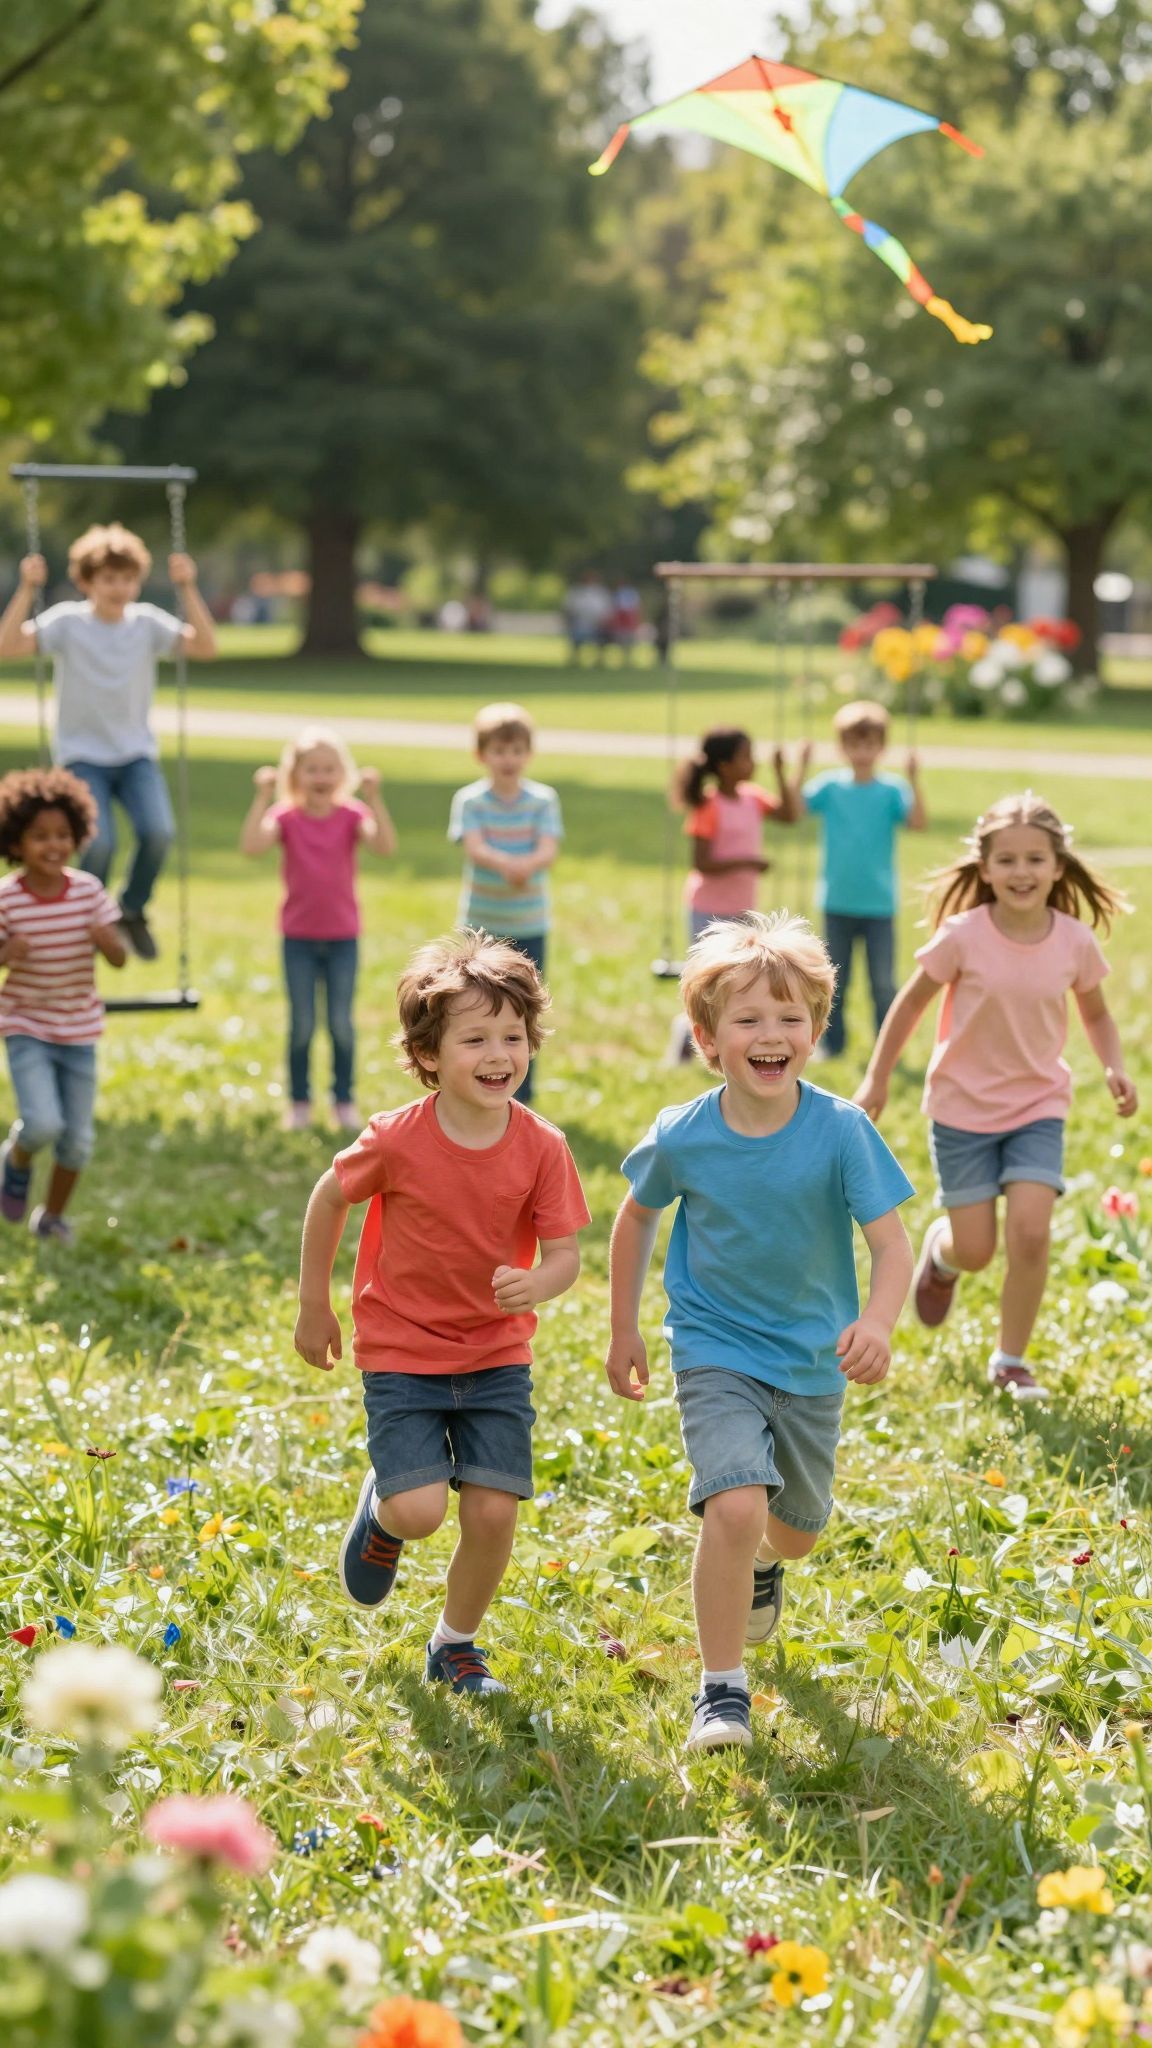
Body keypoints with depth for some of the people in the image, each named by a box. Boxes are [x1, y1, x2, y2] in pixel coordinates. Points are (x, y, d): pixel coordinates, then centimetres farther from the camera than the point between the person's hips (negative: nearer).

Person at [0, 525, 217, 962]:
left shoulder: (147, 622, 0)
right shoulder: (67, 621, -8)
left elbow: (205, 646, -12)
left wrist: (188, 589, -18)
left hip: (136, 753, 3)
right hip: (82, 755, -3)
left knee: (158, 832, -23)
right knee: (99, 843, -25)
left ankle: (132, 912, 7)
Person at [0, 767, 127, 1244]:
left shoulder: (88, 890, -8)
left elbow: (119, 958, -5)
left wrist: (108, 941, -28)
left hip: (79, 1030, 3)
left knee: (78, 1140, 8)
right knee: (43, 1125, -20)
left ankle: (52, 1215, 33)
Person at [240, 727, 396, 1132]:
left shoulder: (351, 816, -5)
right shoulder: (286, 817, -6)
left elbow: (385, 847, -23)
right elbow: (251, 846, -24)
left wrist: (374, 798, -29)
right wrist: (262, 798, -28)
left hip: (343, 935, 0)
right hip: (299, 936, 0)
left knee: (341, 1023, 4)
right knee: (302, 1024, 4)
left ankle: (344, 1099, 17)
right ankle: (299, 1101, 16)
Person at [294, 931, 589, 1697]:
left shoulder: (541, 1148, -12)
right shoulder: (396, 1141, -17)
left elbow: (566, 1253, -7)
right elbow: (329, 1199, 0)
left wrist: (536, 1286, -31)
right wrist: (314, 1308, 7)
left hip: (497, 1355, 2)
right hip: (401, 1353, -2)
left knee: (493, 1513, -4)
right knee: (420, 1510, -16)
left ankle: (457, 1643, 23)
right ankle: (381, 1511, 23)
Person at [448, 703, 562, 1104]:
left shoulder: (543, 800, 0)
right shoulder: (470, 800, -2)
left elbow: (548, 850, -12)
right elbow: (474, 847, -17)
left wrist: (527, 865, -36)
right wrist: (507, 864, -38)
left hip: (529, 925, 1)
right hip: (481, 922, -1)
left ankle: (520, 1100, 14)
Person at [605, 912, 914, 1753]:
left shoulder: (841, 1131, -19)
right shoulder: (681, 1138, -14)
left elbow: (892, 1242, -20)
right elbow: (638, 1217, 5)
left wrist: (877, 1323, -40)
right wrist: (624, 1331, 10)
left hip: (811, 1359, 2)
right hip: (715, 1350, -2)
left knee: (799, 1528, 19)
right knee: (736, 1505, -23)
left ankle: (761, 1567, 58)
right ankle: (723, 1688, -7)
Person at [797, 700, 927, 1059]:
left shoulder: (892, 789, -5)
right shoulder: (830, 786, -1)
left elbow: (918, 822, -19)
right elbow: (794, 808, -14)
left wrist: (914, 780, -28)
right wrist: (800, 770, -23)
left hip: (879, 904, -1)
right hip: (837, 903, 2)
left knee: (883, 982, 4)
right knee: (834, 981, 11)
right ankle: (831, 1045, 22)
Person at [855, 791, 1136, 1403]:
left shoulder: (1076, 943, -10)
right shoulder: (963, 937, -17)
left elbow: (1096, 1015, 8)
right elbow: (911, 1003, -4)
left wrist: (1114, 1069, -10)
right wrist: (877, 1079, -1)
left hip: (1038, 1106, 1)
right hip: (964, 1107, -1)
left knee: (1030, 1233, -14)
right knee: (975, 1251, 1)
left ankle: (1011, 1359, 7)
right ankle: (940, 1250, 41)